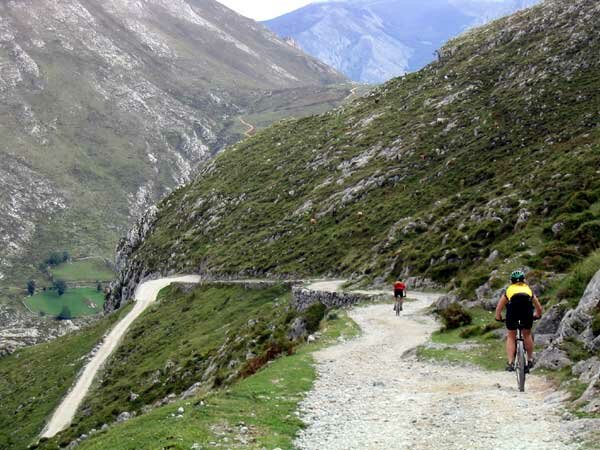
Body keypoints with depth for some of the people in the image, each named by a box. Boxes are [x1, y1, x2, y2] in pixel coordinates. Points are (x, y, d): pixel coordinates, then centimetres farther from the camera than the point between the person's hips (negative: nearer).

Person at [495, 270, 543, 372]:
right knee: (527, 335, 23)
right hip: (527, 310, 1)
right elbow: (539, 308, 37)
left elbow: (498, 308, 28)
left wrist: (498, 317, 46)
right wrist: (537, 316, 56)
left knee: (511, 337, 14)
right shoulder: (528, 290, 30)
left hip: (512, 311, -1)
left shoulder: (509, 290, 27)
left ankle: (510, 363, 5)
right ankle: (530, 360, 26)